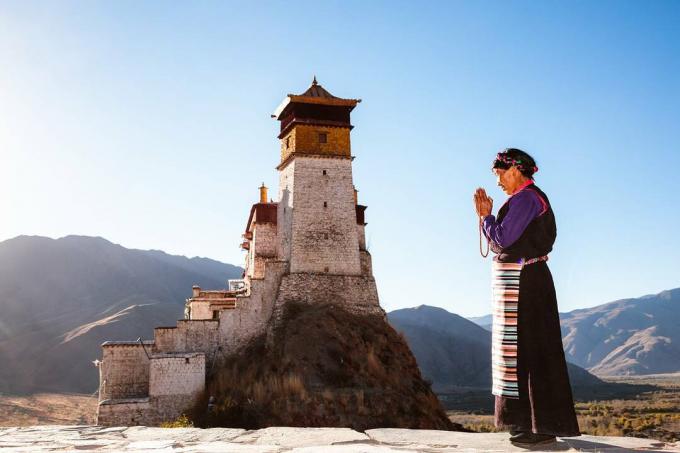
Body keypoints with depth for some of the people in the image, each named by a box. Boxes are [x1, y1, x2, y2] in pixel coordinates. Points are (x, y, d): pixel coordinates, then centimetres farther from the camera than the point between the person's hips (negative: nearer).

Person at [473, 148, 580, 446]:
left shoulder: (525, 198, -13)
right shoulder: (531, 198, 19)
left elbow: (502, 239, -18)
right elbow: (504, 243, 18)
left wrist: (485, 215, -3)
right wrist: (487, 215, 10)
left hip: (522, 282, -11)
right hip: (527, 279, 11)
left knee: (527, 349, -8)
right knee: (534, 349, 11)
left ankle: (542, 427, -4)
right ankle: (539, 423, 18)